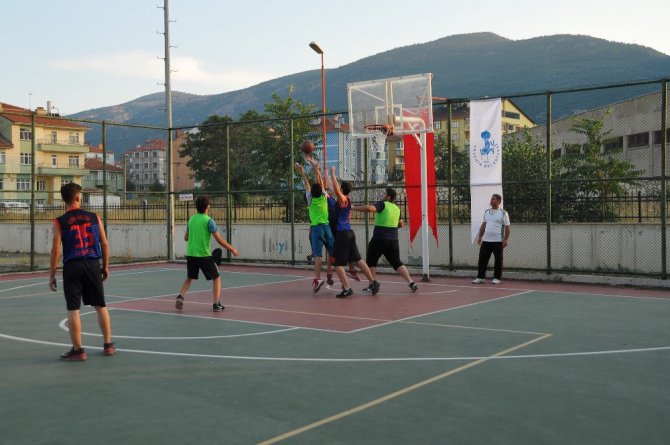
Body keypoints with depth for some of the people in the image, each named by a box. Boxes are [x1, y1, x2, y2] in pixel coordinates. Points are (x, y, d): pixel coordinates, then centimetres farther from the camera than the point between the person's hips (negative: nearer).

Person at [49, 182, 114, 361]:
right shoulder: (94, 217, 3)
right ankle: (108, 345, 20)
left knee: (73, 309, 2)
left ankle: (78, 350, 5)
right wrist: (106, 266, 15)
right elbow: (104, 244, 4)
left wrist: (52, 274, 1)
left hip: (72, 266, -2)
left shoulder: (59, 222, -3)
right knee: (101, 306, 13)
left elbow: (56, 250, -6)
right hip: (92, 265, 2)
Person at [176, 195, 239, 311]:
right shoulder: (209, 220, -10)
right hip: (204, 255, -5)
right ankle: (216, 304, 3)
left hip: (190, 254, 5)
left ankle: (180, 297, 1)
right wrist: (232, 249, -5)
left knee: (189, 278, 22)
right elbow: (219, 239, -13)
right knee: (216, 278, 9)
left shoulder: (191, 219, 8)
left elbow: (186, 237, 16)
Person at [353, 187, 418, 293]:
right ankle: (411, 282, -2)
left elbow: (370, 208, -24)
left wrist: (354, 207, -17)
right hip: (393, 240, 6)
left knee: (371, 261, 10)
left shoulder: (382, 204, -6)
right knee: (397, 263, 10)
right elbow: (401, 225, 23)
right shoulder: (397, 208, 13)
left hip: (379, 239, -6)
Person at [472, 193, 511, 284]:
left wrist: (506, 239, -12)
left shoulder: (503, 213, -3)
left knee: (498, 260, 2)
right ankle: (481, 277, 10)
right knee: (482, 259, 3)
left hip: (498, 241, -5)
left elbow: (507, 228, -5)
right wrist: (480, 237, 12)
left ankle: (497, 278, 11)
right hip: (486, 240, 5)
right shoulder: (486, 212, 13)